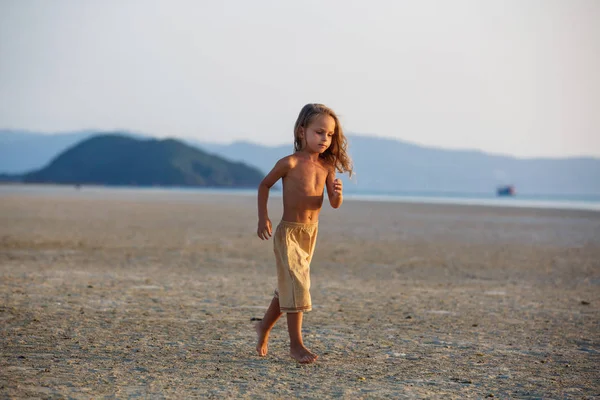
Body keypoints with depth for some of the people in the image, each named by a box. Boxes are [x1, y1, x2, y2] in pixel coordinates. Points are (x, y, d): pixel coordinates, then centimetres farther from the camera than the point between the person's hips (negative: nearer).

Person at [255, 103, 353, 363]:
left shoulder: (327, 167, 1)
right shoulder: (290, 163, -13)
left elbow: (334, 204, 0)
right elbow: (264, 185, 0)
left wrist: (337, 193, -22)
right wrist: (263, 218, -4)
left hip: (311, 233, 6)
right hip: (288, 232, -6)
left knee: (289, 286, 16)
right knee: (296, 284, -11)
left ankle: (264, 327, 36)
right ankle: (296, 345, -4)